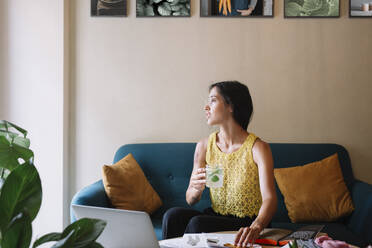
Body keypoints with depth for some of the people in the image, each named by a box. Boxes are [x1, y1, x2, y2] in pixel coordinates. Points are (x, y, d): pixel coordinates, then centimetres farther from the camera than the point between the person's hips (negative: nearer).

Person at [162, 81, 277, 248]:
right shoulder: (204, 146, 3)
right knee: (173, 215, -24)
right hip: (215, 216, 4)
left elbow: (269, 198, -24)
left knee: (197, 223, -29)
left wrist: (256, 227, -45)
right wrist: (196, 189, -19)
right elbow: (190, 200, 6)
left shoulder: (258, 148, -12)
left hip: (247, 224, -4)